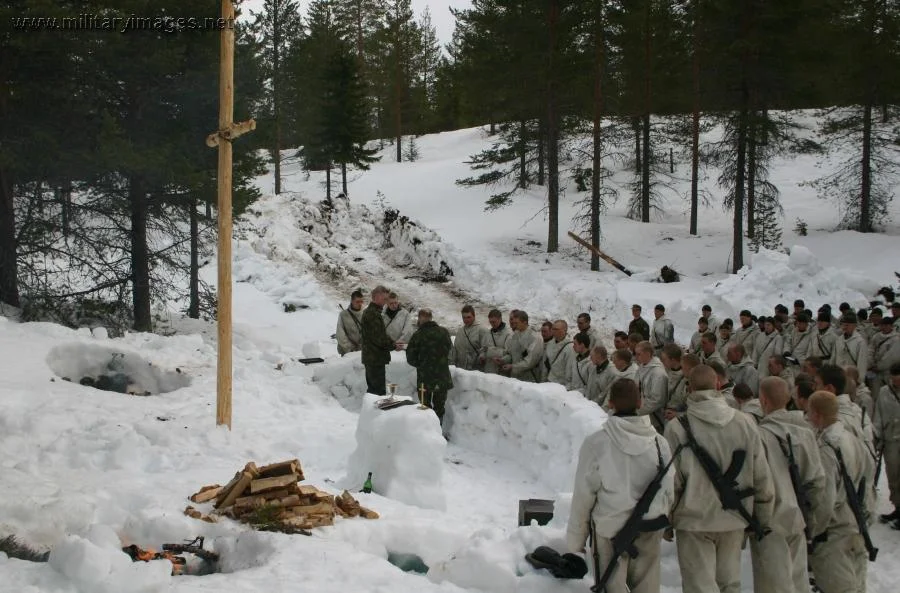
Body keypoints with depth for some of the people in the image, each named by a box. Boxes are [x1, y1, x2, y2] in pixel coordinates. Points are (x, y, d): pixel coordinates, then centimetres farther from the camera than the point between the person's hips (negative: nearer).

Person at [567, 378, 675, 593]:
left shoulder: (596, 443, -13)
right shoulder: (659, 442, -4)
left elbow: (583, 495, -9)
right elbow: (669, 491, 3)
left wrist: (575, 541, 1)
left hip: (610, 529, -3)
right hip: (649, 529, 3)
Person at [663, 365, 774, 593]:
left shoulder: (677, 428, -15)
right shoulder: (745, 424, -5)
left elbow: (671, 481, -9)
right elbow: (762, 478, 1)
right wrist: (764, 519, 14)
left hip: (694, 522, -3)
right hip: (734, 521, 4)